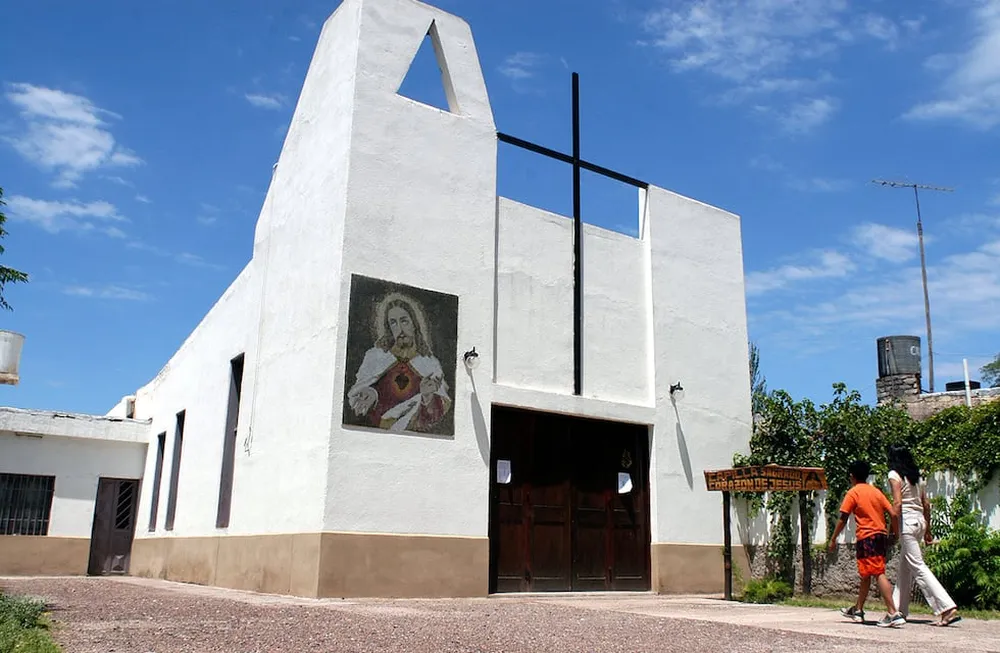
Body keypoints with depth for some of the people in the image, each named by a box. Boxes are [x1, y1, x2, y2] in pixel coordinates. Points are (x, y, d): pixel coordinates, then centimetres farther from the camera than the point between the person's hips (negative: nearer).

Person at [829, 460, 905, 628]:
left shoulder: (853, 493, -3)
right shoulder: (876, 491, 14)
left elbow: (843, 519, -5)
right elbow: (893, 514, 7)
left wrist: (833, 539, 2)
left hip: (866, 537, -7)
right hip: (881, 535, 7)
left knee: (879, 574, -11)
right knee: (865, 574, 17)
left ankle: (893, 613, -20)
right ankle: (857, 610, 29)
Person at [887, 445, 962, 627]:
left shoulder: (894, 475, -6)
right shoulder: (917, 476, 15)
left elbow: (897, 503, -16)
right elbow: (926, 505, 15)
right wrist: (927, 530, 21)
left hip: (906, 521, -8)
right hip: (919, 521, 8)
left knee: (918, 567, -8)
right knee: (905, 567, 14)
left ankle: (947, 608, -16)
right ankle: (900, 610, 19)